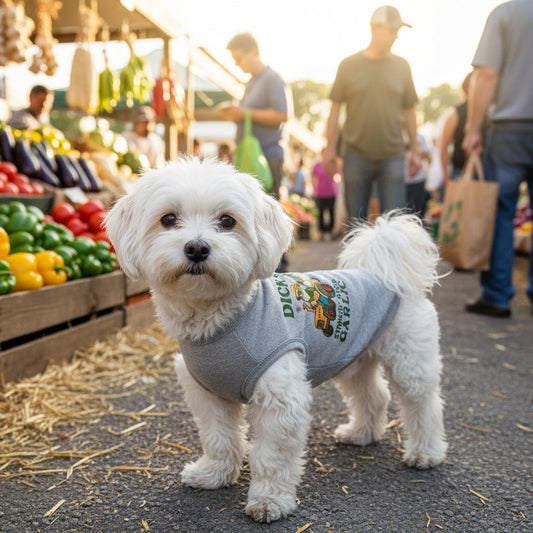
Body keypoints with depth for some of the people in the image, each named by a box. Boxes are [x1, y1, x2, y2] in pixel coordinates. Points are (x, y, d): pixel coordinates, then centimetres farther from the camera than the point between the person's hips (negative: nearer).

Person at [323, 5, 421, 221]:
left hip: (392, 155, 1)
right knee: (356, 219, 7)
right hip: (356, 155, -1)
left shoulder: (401, 66, 8)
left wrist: (414, 150, 11)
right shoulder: (349, 65, 3)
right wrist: (330, 149, 2)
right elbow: (335, 109, 5)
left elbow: (409, 111, 13)